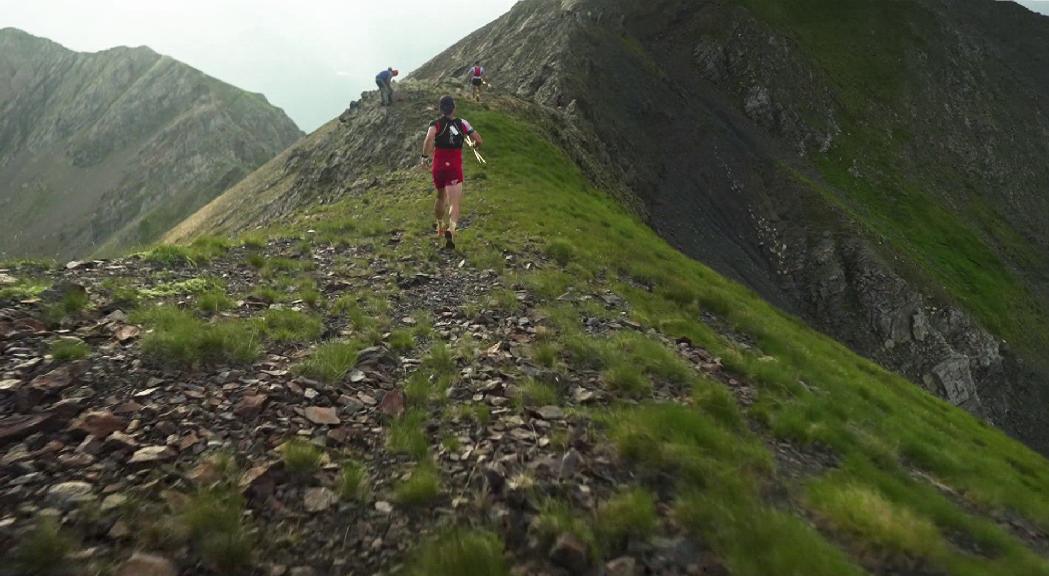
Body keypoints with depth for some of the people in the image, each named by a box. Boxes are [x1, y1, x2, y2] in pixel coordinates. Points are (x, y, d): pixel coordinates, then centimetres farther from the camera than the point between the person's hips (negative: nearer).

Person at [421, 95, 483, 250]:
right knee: (454, 203, -11)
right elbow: (479, 141, 2)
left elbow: (429, 138, -23)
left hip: (438, 167, 2)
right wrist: (474, 144, 24)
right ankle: (451, 229, -39)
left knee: (440, 197, 25)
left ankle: (440, 227, 40)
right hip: (455, 168, -2)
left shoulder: (436, 124, -1)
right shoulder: (462, 123, 2)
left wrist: (425, 156, -10)